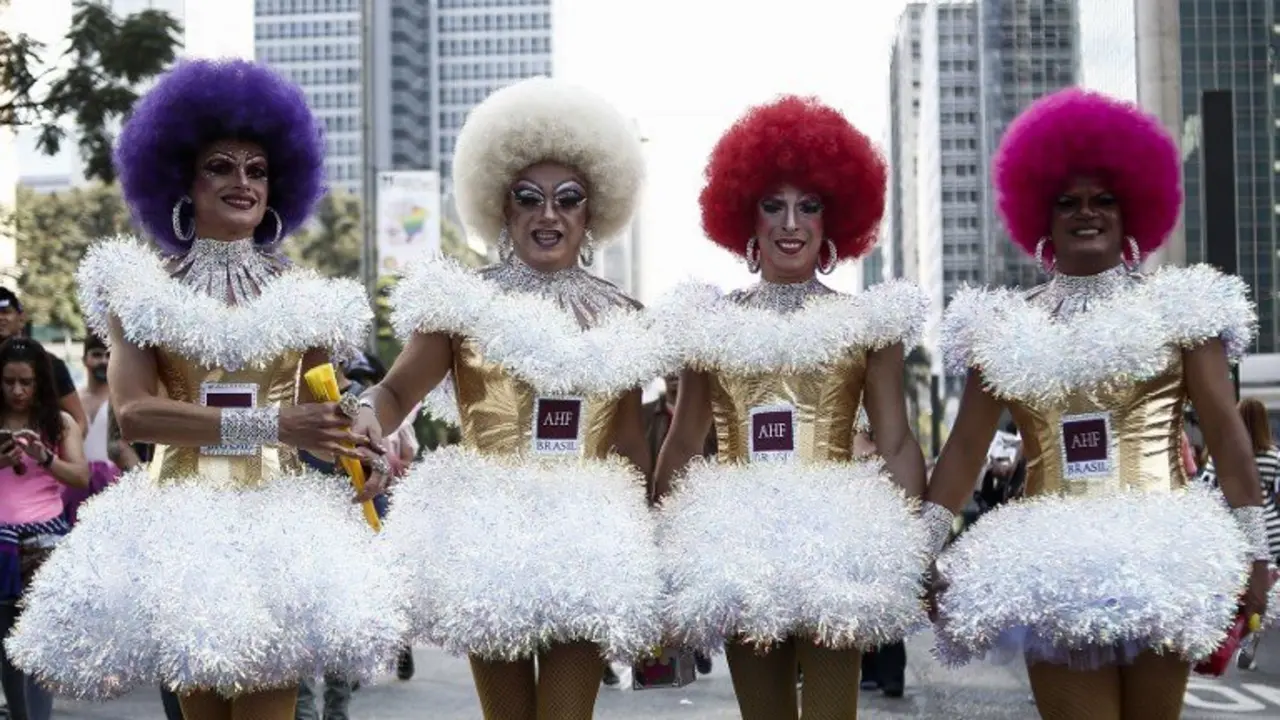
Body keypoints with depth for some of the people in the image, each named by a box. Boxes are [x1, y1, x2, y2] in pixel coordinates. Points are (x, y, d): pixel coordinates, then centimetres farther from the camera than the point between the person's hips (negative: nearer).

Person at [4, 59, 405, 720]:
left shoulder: (304, 296, 11)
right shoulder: (141, 287, 6)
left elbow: (311, 418, 10)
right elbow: (133, 412, -9)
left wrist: (349, 441, -14)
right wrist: (266, 423, -17)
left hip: (277, 513, 1)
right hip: (182, 511, 0)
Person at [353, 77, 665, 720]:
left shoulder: (619, 318, 10)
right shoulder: (466, 301, 0)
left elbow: (630, 445, 15)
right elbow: (398, 390, -6)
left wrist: (645, 542, 15)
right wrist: (367, 415, -29)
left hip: (586, 539, 2)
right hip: (490, 533, -2)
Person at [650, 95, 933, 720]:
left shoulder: (869, 321, 5)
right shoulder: (710, 323, 10)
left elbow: (897, 445, 1)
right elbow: (682, 445, 13)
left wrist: (903, 541, -11)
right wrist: (661, 543, 5)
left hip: (834, 539, -2)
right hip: (740, 543, 2)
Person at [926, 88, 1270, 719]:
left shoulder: (1178, 307, 6)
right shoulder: (1006, 327, 11)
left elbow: (1226, 433, 2)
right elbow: (965, 447, 10)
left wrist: (1251, 550, -5)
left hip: (1160, 553, -1)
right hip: (1054, 564, 1)